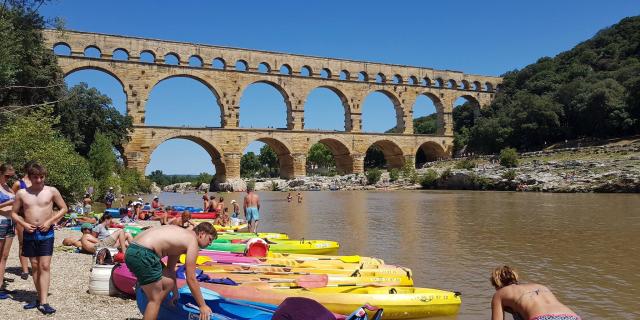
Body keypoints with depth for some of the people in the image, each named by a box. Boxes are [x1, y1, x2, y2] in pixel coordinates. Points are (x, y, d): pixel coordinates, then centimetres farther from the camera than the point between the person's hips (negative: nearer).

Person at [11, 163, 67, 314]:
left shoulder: (52, 191, -2)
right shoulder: (22, 193, 3)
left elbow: (64, 208, 4)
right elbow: (14, 213, 11)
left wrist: (50, 221, -8)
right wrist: (24, 224, -6)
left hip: (46, 233, -2)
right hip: (29, 233, 3)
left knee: (45, 266, -7)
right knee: (35, 267, 10)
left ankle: (43, 303, -9)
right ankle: (40, 298, 20)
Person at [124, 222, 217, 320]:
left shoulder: (183, 235, 23)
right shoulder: (192, 240, -2)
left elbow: (170, 269, 32)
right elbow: (191, 279, -2)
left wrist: (175, 293, 40)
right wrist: (202, 306, 5)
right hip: (142, 254, -10)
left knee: (168, 283, 22)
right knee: (155, 299, 1)